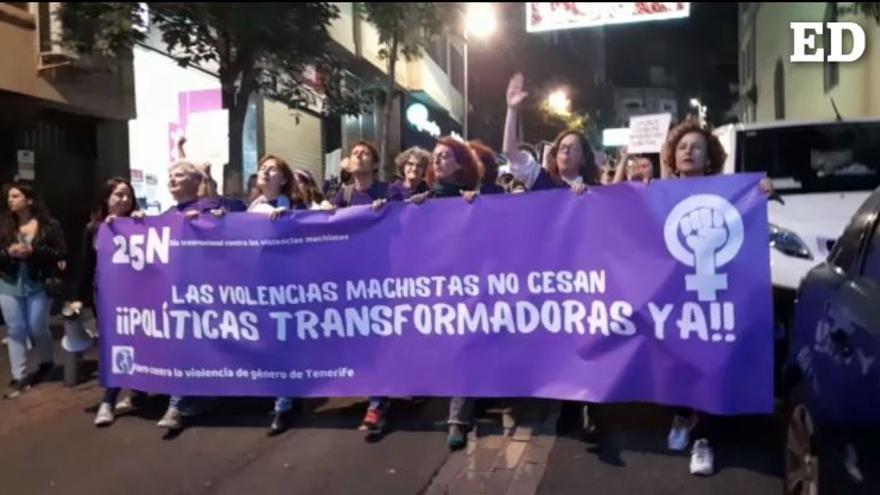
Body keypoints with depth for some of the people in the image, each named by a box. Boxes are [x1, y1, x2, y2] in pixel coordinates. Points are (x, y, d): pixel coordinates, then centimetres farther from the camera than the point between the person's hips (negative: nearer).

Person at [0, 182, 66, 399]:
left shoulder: (49, 224, -4)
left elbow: (62, 253, -8)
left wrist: (34, 251, -19)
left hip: (39, 286, -3)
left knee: (37, 329, 3)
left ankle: (47, 363, 31)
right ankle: (19, 377, 10)